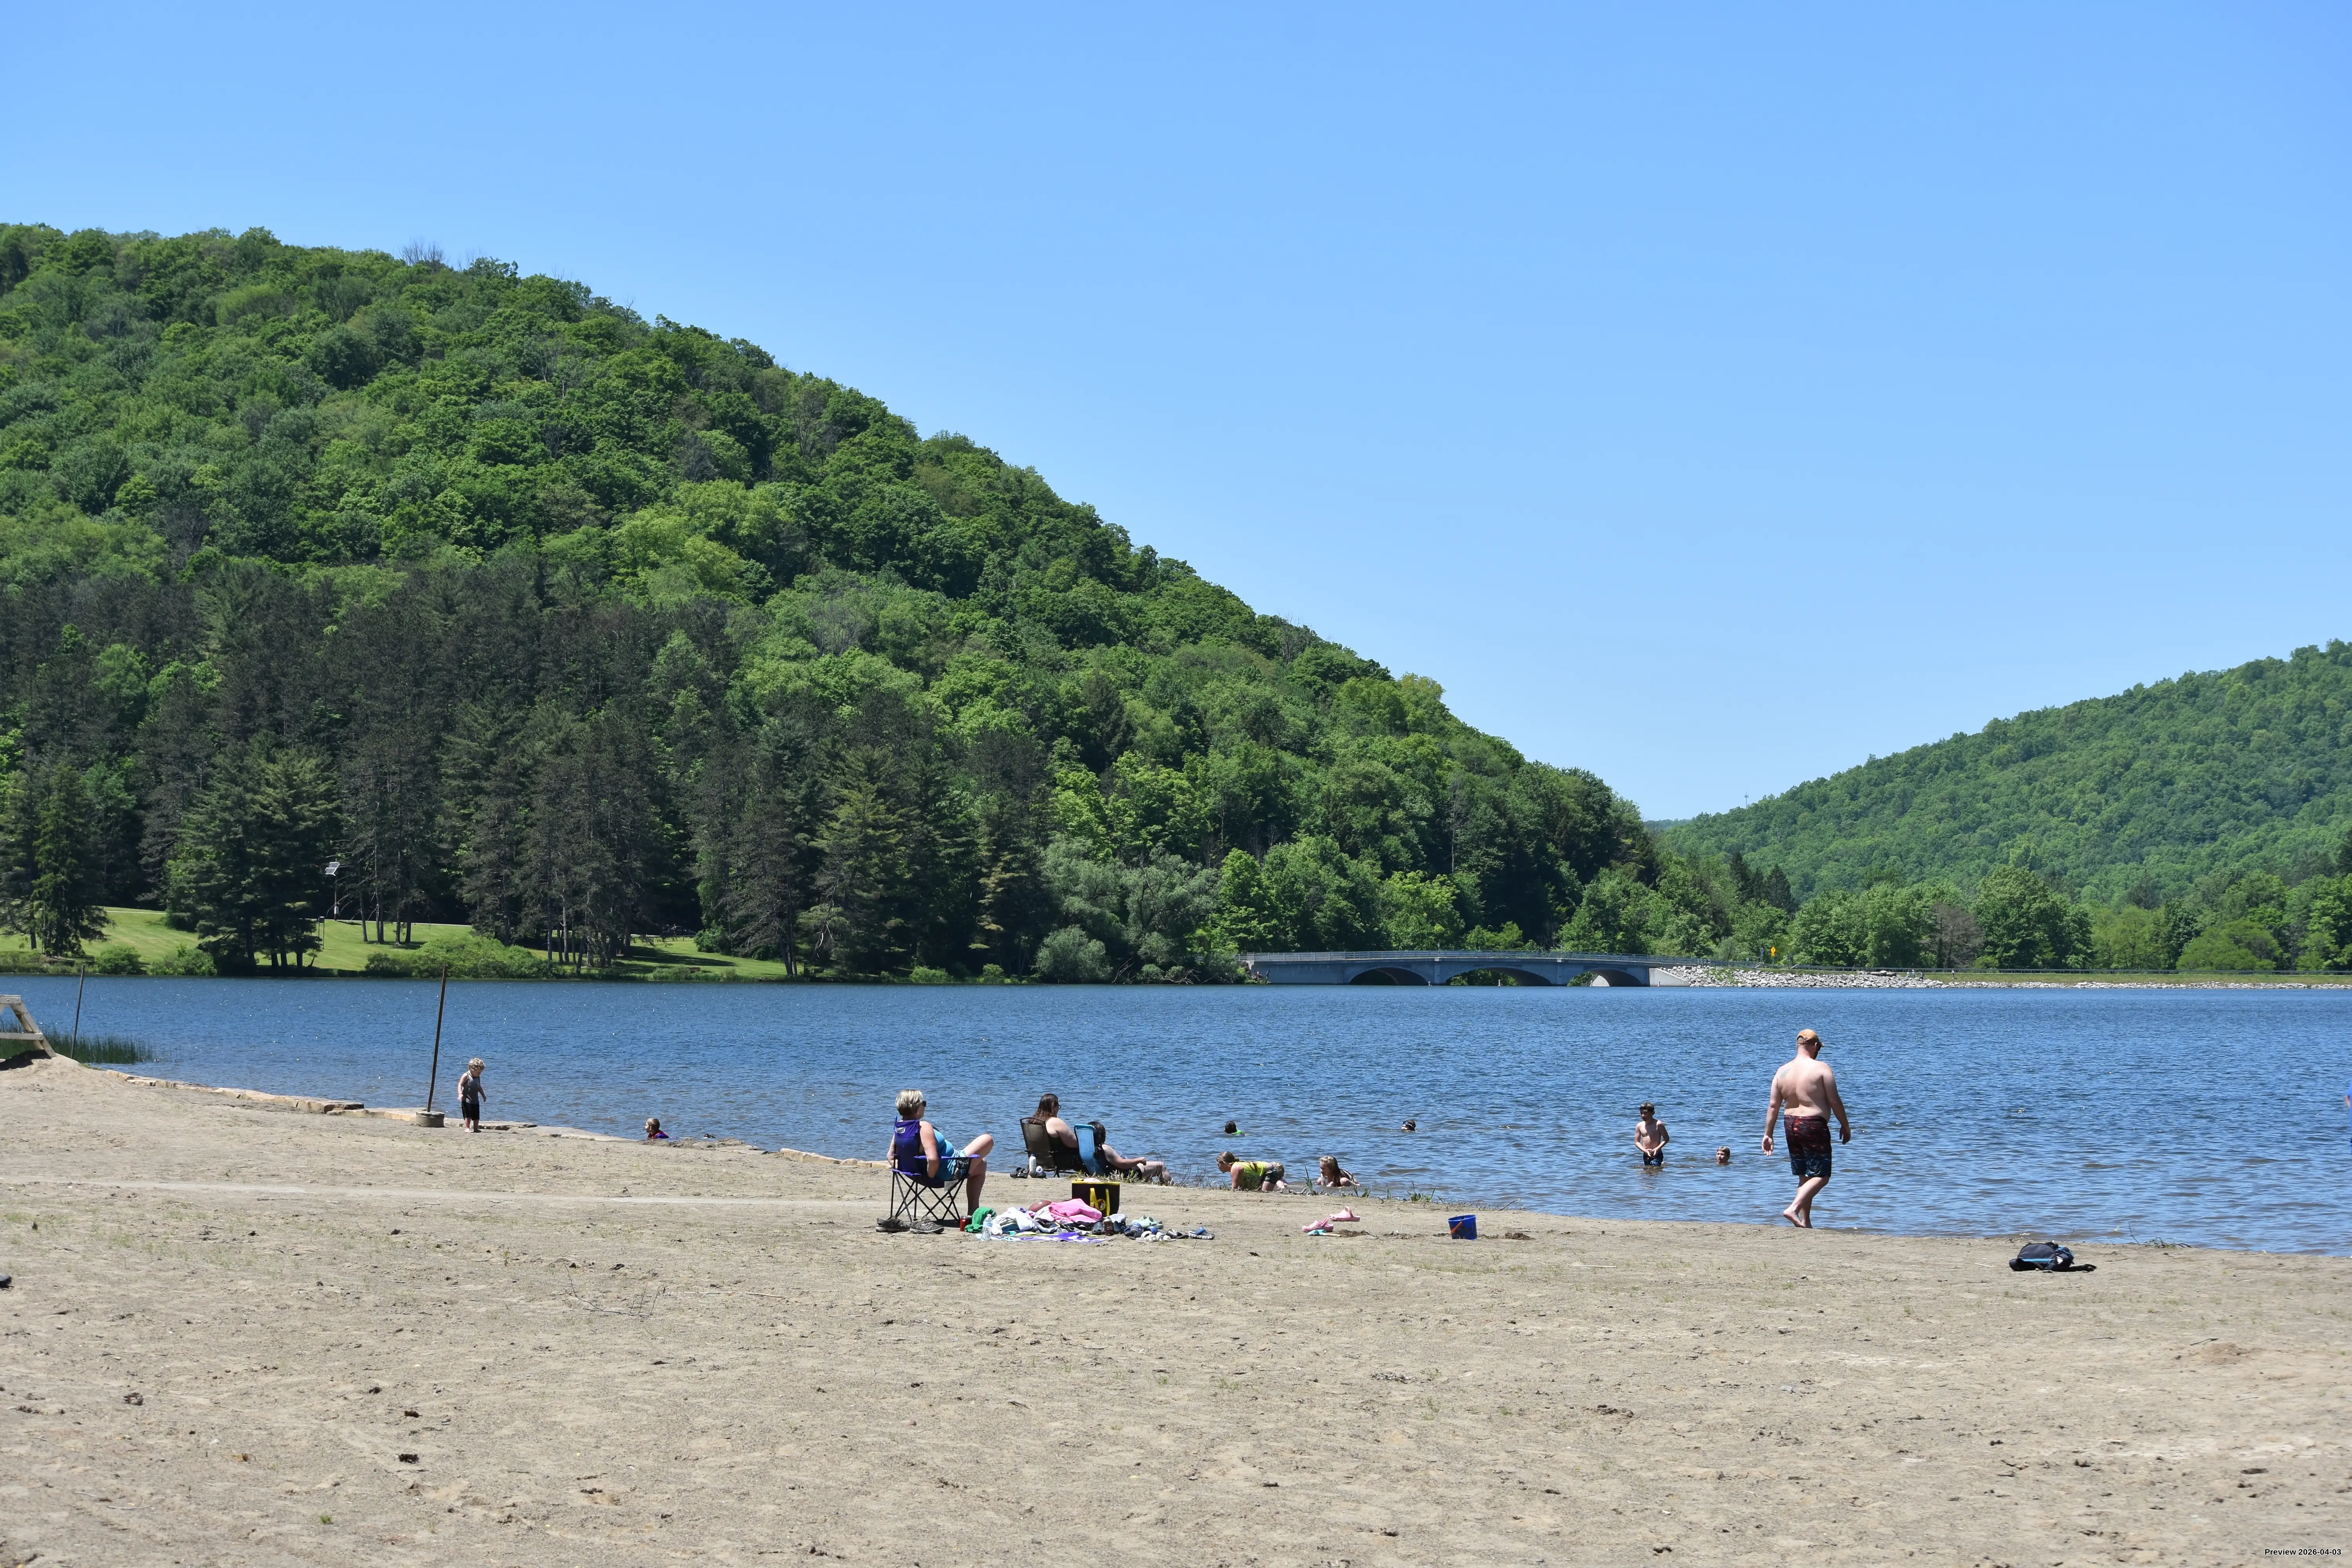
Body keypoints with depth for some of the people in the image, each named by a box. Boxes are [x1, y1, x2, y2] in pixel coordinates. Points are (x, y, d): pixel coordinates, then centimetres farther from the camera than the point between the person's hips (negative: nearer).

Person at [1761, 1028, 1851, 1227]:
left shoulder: (1783, 1071, 5)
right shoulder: (1821, 1068, -11)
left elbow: (1773, 1106, 5)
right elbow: (1835, 1102, -9)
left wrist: (1768, 1134, 10)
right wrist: (1845, 1127, 4)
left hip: (1792, 1126, 7)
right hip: (1814, 1126, -7)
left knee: (1805, 1177, 16)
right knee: (1821, 1176, -1)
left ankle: (1805, 1222, 15)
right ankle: (1793, 1209, -19)